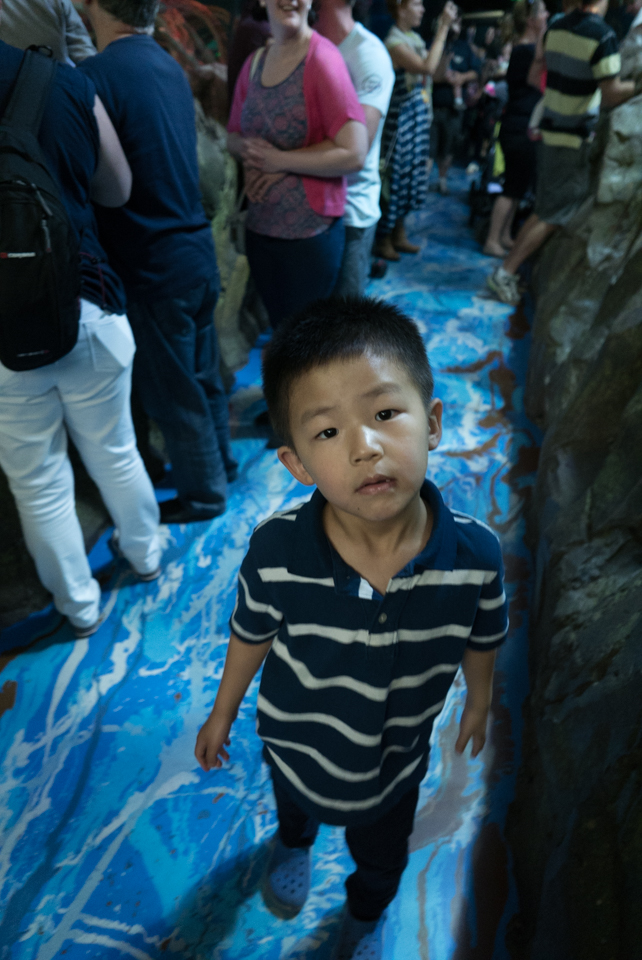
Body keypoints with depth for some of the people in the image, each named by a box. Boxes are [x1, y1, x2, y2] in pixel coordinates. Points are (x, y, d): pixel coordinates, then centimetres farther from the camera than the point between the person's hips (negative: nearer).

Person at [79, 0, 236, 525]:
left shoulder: (98, 74, -17)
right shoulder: (169, 65, 8)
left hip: (154, 268, -8)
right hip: (197, 249, 8)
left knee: (173, 392, 7)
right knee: (202, 374, 20)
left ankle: (203, 494, 23)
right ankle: (220, 464, 38)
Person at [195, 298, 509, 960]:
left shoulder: (476, 553, -33)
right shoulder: (275, 551, -36)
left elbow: (481, 639, -11)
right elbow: (252, 634, -14)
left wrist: (479, 700, 8)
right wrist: (223, 712, 2)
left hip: (393, 765, 1)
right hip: (294, 748, 0)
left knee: (382, 860, 33)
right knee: (295, 803, 37)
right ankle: (294, 843, 77)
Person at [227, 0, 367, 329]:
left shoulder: (323, 58, -12)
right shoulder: (254, 63, 7)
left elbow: (353, 153, -19)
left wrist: (279, 160, -15)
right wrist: (247, 150, -6)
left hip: (310, 231, -6)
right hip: (259, 226, 6)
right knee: (278, 330, 17)